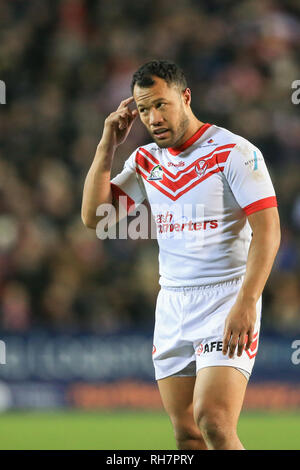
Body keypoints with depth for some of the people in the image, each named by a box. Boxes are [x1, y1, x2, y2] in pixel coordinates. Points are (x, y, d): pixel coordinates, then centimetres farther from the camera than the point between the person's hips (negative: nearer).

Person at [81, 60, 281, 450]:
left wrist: (246, 304, -22)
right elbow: (93, 216, 10)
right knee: (185, 433, 2)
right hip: (172, 307, 6)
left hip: (226, 301, -6)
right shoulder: (146, 160, 12)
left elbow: (267, 230, -13)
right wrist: (108, 145, 2)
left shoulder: (234, 151, -7)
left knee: (212, 421, -21)